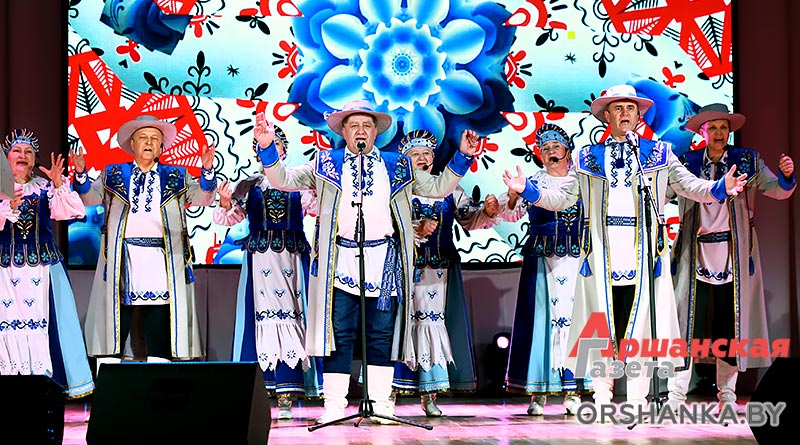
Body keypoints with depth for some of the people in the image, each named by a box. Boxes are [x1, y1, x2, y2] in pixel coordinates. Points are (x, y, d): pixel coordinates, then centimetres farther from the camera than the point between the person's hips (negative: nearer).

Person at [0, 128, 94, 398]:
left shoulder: (45, 187, 9)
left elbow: (72, 213, -5)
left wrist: (60, 184, -16)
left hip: (44, 265, 1)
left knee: (47, 320, -3)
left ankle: (50, 381, 4)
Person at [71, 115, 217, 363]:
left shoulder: (176, 177, 16)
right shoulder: (114, 175, 16)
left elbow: (202, 197, 4)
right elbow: (90, 197, 5)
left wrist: (207, 171, -14)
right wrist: (81, 175, -13)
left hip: (162, 259, 0)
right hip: (123, 257, 0)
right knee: (120, 310, -3)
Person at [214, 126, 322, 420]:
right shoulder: (249, 187, 13)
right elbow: (228, 218, 8)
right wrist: (225, 204, -12)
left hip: (291, 257, 0)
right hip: (259, 256, 0)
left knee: (289, 316, -5)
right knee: (262, 317, -5)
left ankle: (286, 394, -5)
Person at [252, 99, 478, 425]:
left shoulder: (398, 166, 16)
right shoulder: (326, 164, 13)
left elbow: (438, 187, 20)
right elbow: (283, 180, 12)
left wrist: (462, 157, 9)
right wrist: (267, 148, -2)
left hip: (384, 261, 1)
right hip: (341, 260, -1)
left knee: (382, 334, 2)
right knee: (339, 335, -2)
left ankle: (381, 404, 9)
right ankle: (334, 406, 2)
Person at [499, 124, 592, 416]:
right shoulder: (532, 183, 10)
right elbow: (509, 215, 2)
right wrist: (513, 196, -18)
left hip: (575, 258, 1)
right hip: (541, 259, 0)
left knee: (574, 316, -4)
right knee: (541, 317, -4)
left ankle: (573, 392, 0)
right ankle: (537, 392, 0)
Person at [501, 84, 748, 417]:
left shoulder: (659, 153, 13)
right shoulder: (588, 158, 14)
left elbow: (691, 187, 11)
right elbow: (563, 198, 14)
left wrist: (720, 188, -7)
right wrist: (527, 190, 2)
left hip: (643, 261, 0)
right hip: (601, 263, 0)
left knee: (640, 330, -1)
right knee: (602, 330, 1)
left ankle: (637, 406, 6)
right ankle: (601, 406, 8)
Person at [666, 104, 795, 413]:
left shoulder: (746, 161, 7)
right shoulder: (688, 163, 7)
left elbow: (777, 190, 1)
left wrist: (786, 175, -19)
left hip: (733, 256, 1)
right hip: (696, 256, -1)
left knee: (730, 321, 4)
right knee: (687, 320, -5)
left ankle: (727, 394, 14)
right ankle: (676, 394, -4)